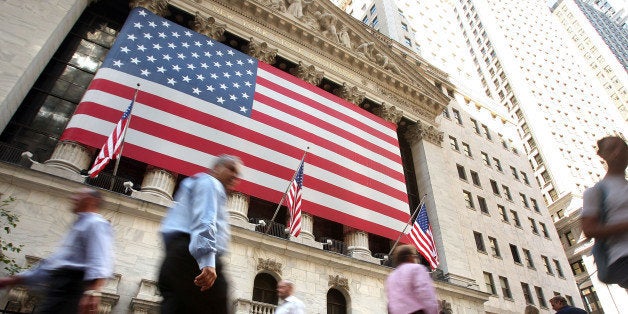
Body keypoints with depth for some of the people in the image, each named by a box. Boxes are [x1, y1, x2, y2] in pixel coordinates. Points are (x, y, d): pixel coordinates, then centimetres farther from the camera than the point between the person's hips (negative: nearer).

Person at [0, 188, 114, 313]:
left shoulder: (96, 224, -4)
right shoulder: (79, 225, 28)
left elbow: (100, 257, -22)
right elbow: (55, 261, 32)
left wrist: (93, 290, -39)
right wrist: (13, 279, 33)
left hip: (69, 285, -10)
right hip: (58, 284, 10)